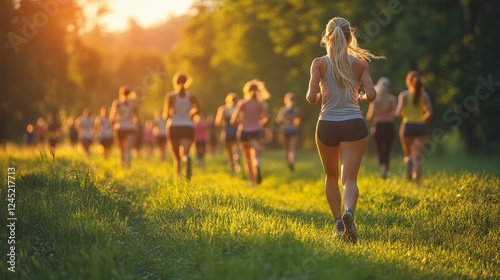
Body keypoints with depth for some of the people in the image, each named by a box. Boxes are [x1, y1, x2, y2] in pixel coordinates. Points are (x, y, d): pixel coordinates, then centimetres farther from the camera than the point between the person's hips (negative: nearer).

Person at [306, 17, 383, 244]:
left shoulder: (319, 63, -2)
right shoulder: (360, 64, 2)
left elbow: (311, 97, -11)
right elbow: (371, 95, -6)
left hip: (327, 125, 0)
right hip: (354, 124, 0)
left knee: (331, 177, 20)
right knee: (349, 178, -3)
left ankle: (339, 225, 14)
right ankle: (349, 212, -34)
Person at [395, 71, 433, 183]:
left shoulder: (403, 95, -1)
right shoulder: (424, 95, 3)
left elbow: (398, 113, -11)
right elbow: (429, 113, -5)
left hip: (407, 126, 0)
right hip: (420, 127, 1)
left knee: (408, 154, 19)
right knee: (418, 156, 1)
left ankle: (409, 160, -14)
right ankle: (416, 178, -23)